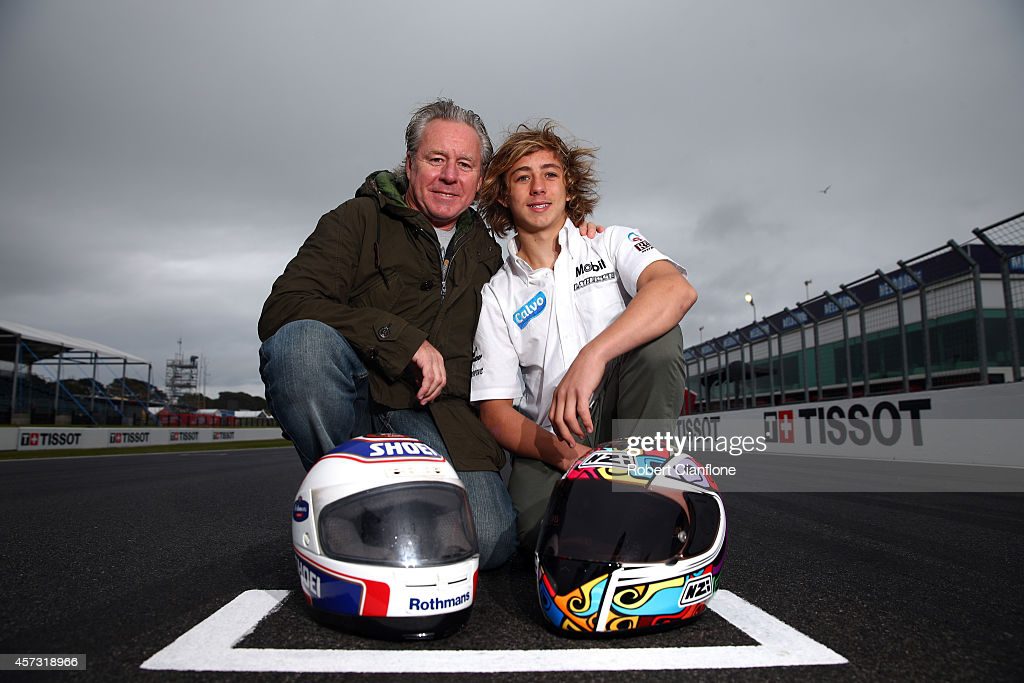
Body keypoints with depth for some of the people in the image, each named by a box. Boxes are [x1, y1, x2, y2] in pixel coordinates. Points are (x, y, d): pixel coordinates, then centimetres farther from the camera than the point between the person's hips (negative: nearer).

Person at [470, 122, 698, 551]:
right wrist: (552, 449, -20)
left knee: (656, 335, -27)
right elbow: (495, 410, 1)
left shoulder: (611, 244, 6)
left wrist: (591, 358, -33)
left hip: (624, 412, 1)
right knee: (537, 526, -32)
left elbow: (678, 289, -19)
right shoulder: (496, 295, 8)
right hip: (551, 441, 0)